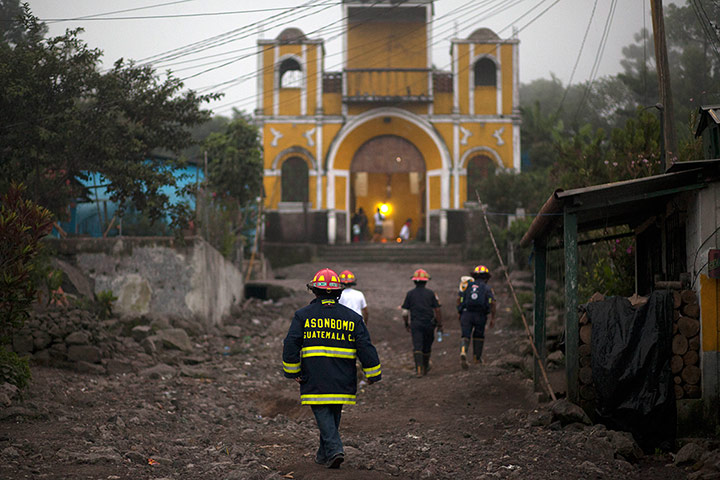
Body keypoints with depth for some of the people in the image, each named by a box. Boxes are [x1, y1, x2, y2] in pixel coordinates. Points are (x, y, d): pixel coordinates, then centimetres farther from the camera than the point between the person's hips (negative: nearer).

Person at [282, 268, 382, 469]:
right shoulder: (352, 317, 4)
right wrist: (373, 374, 8)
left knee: (322, 412, 0)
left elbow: (290, 345, -5)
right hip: (342, 381, 3)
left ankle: (334, 450, -19)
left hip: (314, 379, -2)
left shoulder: (303, 315, 0)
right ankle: (323, 454, 27)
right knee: (334, 413, 17)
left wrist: (292, 371, 3)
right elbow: (365, 347, 2)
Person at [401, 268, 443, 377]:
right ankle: (425, 368, 31)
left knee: (417, 348, -6)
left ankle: (419, 369, -22)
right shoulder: (431, 293, 1)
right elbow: (437, 310, -1)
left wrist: (406, 324, 17)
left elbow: (405, 313, 2)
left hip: (415, 324, -1)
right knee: (427, 347, 16)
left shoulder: (409, 294, 2)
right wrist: (440, 325, 4)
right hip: (429, 324, 1)